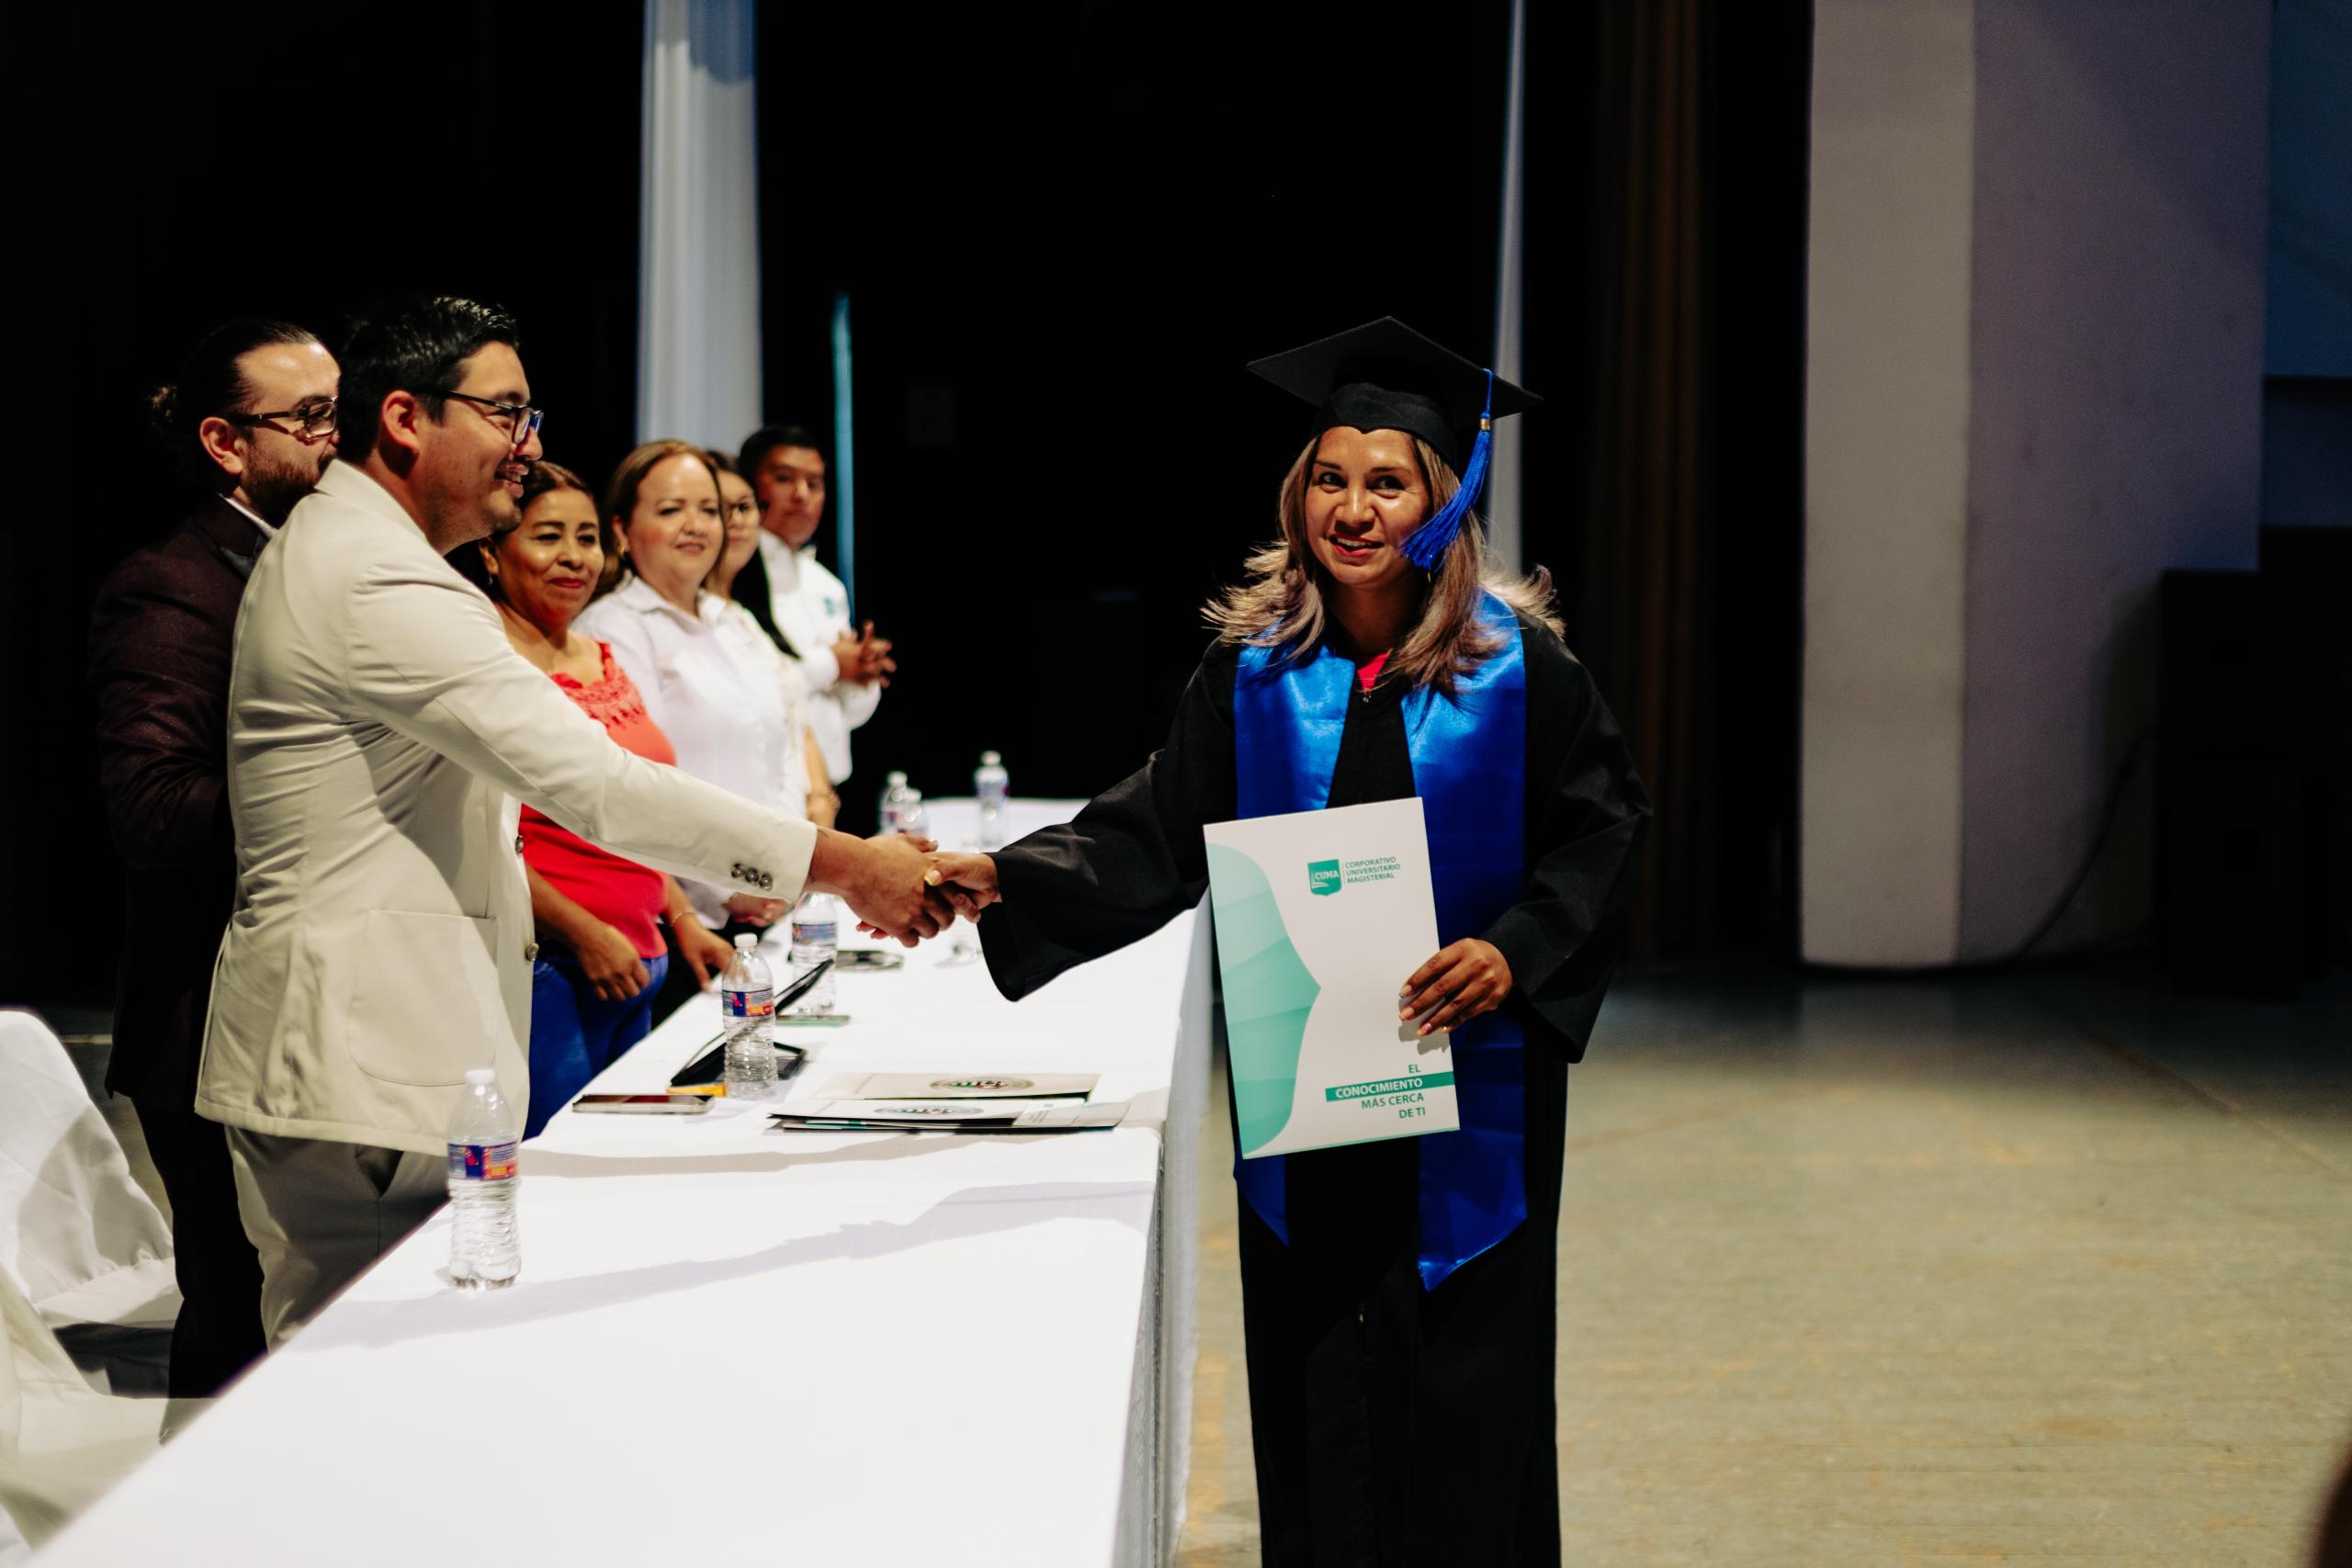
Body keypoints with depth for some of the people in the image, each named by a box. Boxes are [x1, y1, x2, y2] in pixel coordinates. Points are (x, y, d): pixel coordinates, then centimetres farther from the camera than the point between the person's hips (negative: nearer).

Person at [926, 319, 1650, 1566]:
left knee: (1462, 1384, 1)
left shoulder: (1518, 668, -3)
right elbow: (1148, 840, -1)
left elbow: (1600, 833, -2)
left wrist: (1514, 955, -18)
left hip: (1469, 1078, -2)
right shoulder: (1253, 674, 3)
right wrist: (1000, 880, -16)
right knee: (1317, 1379, 6)